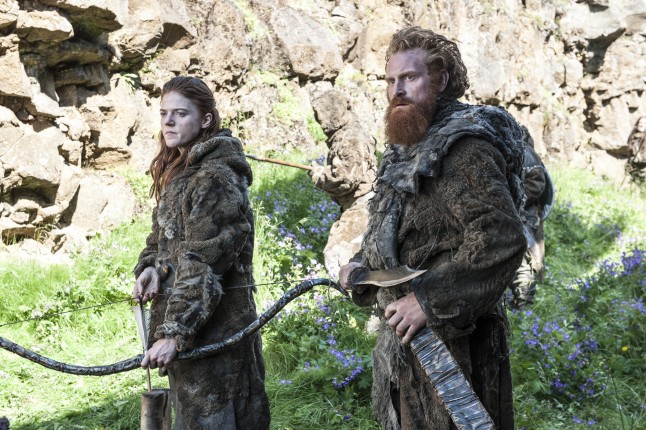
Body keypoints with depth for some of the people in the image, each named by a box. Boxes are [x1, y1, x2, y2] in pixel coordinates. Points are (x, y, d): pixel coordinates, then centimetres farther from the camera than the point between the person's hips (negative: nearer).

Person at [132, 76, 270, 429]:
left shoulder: (216, 177, -17)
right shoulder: (180, 170, 12)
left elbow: (202, 264, -21)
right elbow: (163, 234, 18)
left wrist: (174, 331, -23)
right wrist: (150, 267, -4)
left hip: (212, 324, -9)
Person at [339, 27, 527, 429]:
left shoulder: (462, 147, -18)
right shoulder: (409, 147, 13)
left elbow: (503, 238, -29)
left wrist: (430, 298, -29)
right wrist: (363, 264, 8)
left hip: (447, 341, -9)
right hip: (403, 336, 10)